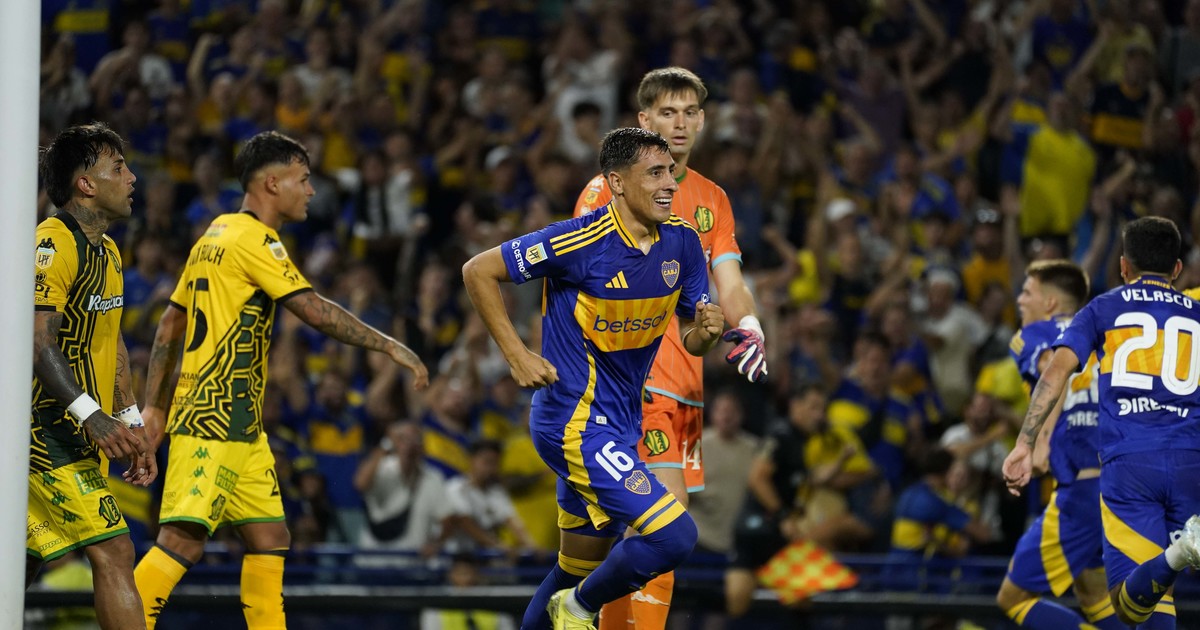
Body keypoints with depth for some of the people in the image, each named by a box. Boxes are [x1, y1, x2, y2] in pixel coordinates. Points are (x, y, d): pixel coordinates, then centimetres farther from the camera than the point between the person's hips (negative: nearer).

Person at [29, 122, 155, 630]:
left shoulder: (107, 252, 16)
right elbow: (37, 341, -24)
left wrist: (131, 424, 20)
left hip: (77, 436, 10)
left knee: (23, 566, 12)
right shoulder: (52, 246, -15)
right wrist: (93, 417, -32)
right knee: (113, 553, -15)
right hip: (49, 430, -10)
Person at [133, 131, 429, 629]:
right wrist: (390, 346, -12)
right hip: (215, 422, -10)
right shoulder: (254, 239, -10)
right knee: (183, 541, -15)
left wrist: (154, 408, 21)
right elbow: (315, 311, -17)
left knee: (269, 540, 9)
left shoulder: (214, 237, 18)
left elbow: (170, 326, 21)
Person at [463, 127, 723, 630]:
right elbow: (478, 272, -10)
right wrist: (517, 356, -13)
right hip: (576, 423, -8)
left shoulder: (681, 242, 2)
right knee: (674, 535, -19)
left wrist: (706, 330, -14)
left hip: (619, 427, 8)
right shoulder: (581, 241, -18)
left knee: (577, 571, 15)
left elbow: (691, 342, 10)